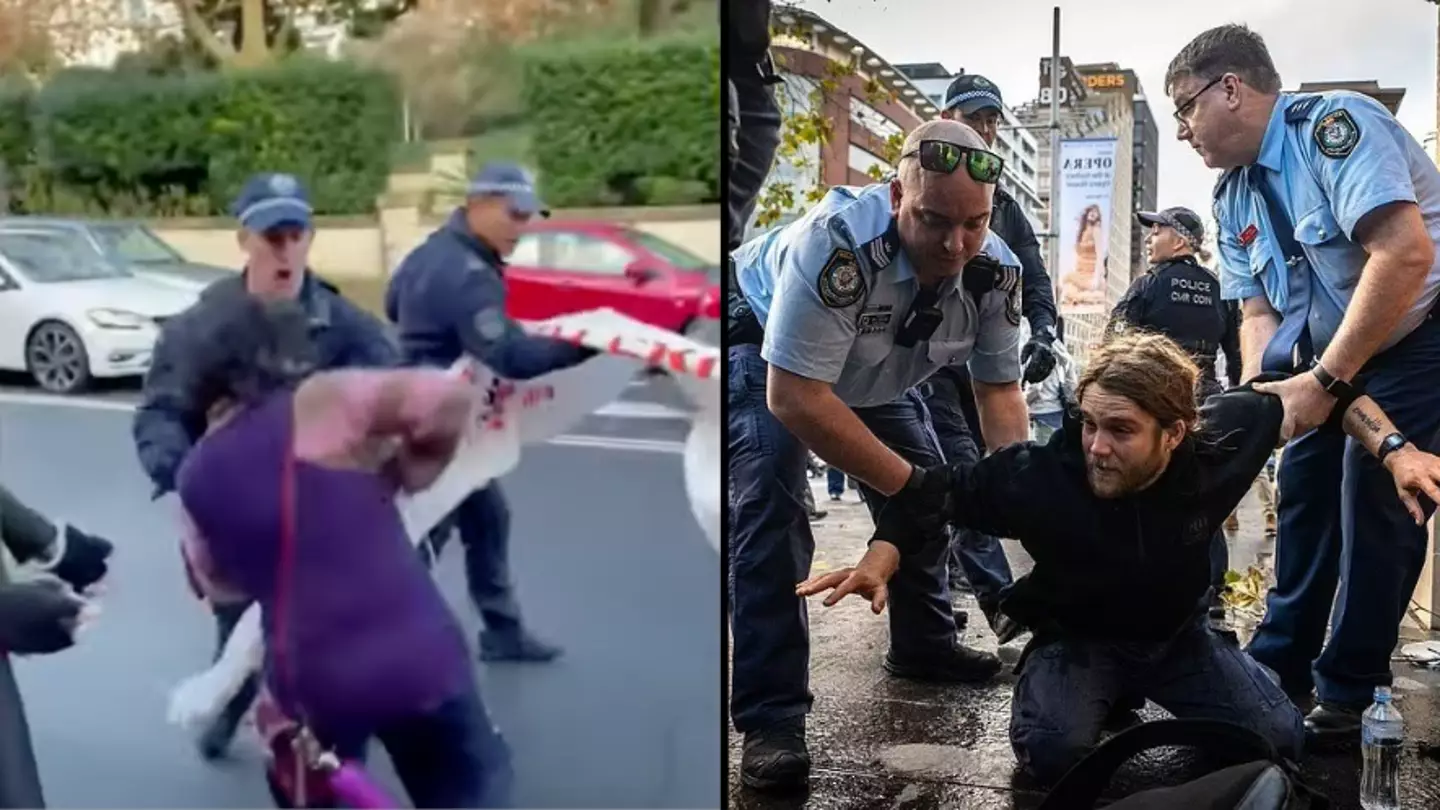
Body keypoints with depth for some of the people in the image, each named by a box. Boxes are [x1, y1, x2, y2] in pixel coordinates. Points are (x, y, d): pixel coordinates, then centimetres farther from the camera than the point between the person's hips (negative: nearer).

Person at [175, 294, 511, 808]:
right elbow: (449, 398, -18)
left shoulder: (196, 477, 7)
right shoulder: (318, 405, -9)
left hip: (306, 680, 4)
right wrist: (408, 469, -2)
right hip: (413, 657, -4)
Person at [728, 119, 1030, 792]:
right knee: (770, 510, -23)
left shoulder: (996, 270, -23)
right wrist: (907, 482, -37)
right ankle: (770, 718, -17)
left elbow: (999, 387, -10)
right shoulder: (837, 244, -43)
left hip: (875, 369, 7)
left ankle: (924, 645, 34)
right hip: (761, 349, -6)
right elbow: (794, 398, -41)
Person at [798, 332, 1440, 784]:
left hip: (1179, 634, 3)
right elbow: (937, 491, -18)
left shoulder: (1222, 438, -26)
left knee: (1279, 739, -14)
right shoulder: (1039, 475, -32)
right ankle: (1111, 703, 8)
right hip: (1077, 638, -2)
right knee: (1054, 751, -30)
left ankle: (1140, 699, 14)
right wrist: (882, 557, -34)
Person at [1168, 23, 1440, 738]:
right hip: (1326, 358, 8)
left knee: (1374, 504, -8)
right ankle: (1278, 668, 25)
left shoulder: (1334, 124, -22)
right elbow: (1258, 310, 4)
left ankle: (1350, 693, 6)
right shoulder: (1234, 199, 3)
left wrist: (1326, 380, -31)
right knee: (1303, 493, 12)